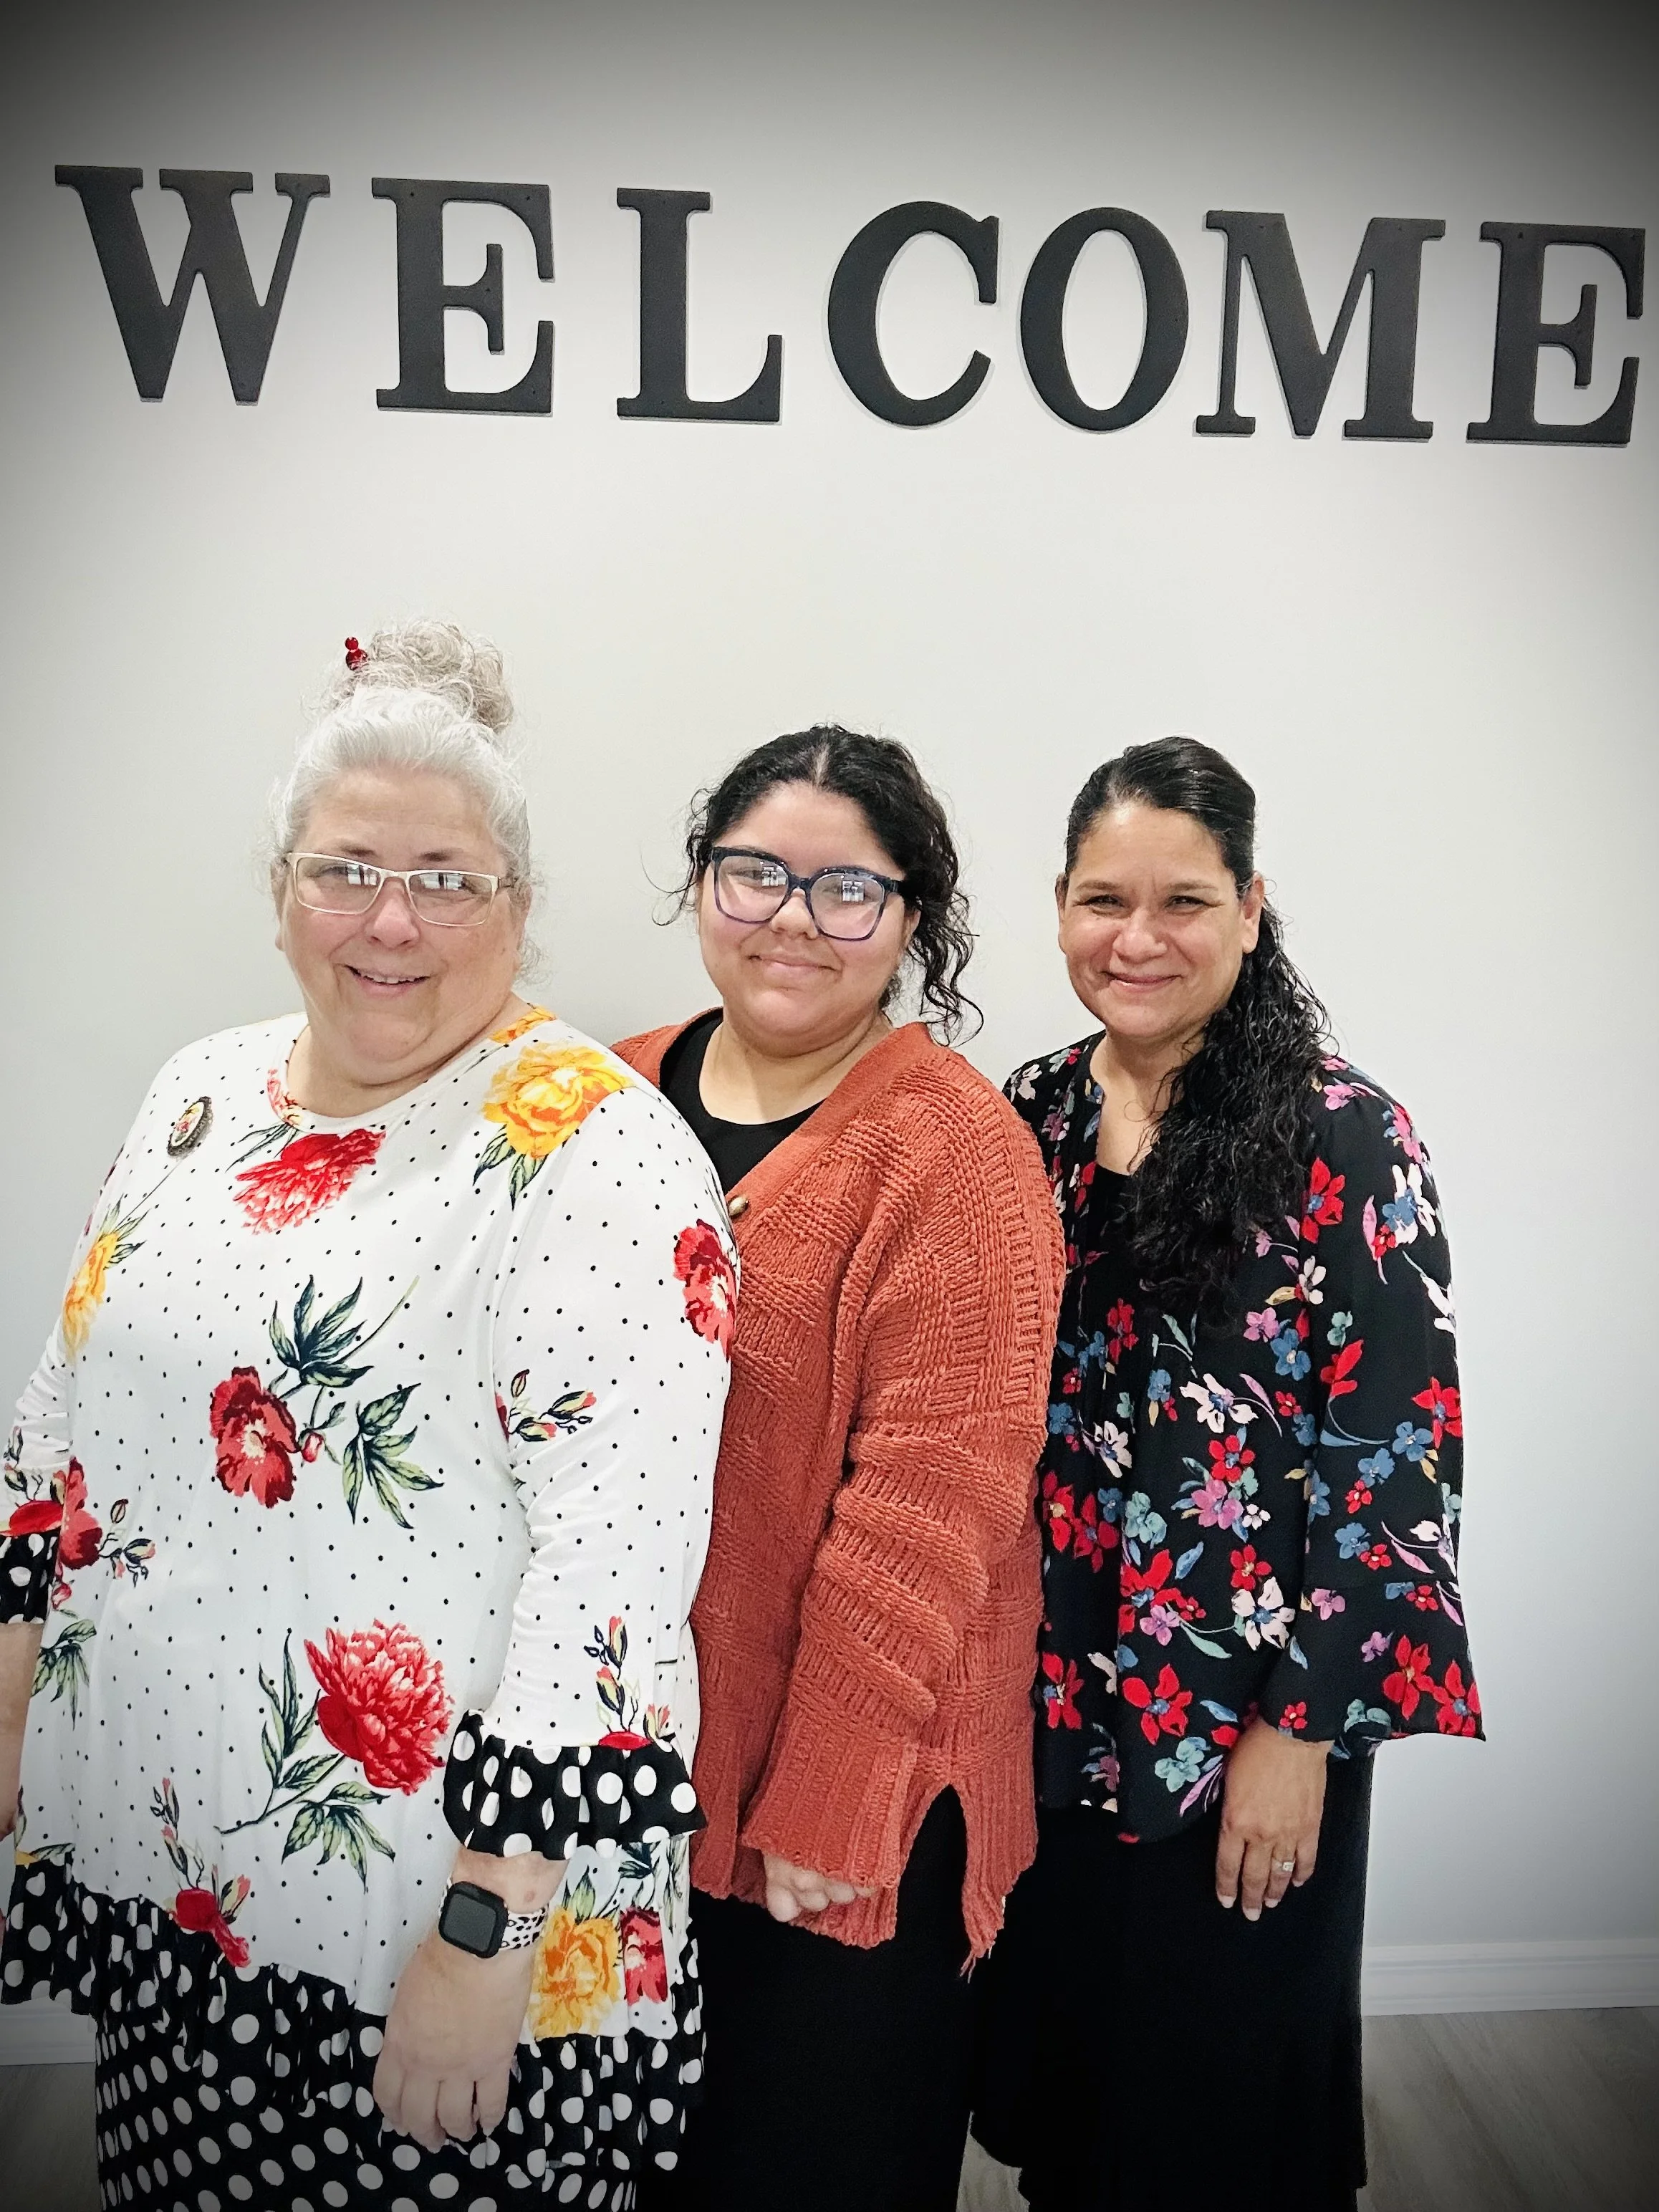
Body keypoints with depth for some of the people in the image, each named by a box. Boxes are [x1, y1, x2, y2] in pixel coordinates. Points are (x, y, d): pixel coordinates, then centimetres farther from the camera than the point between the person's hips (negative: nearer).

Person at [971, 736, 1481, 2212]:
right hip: (1042, 1702, 5)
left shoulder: (1341, 1136, -13)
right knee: (1052, 2060, 21)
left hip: (1241, 1718, -4)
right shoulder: (1029, 1118, 1)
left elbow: (1395, 1453, -14)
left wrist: (1300, 1732, -14)